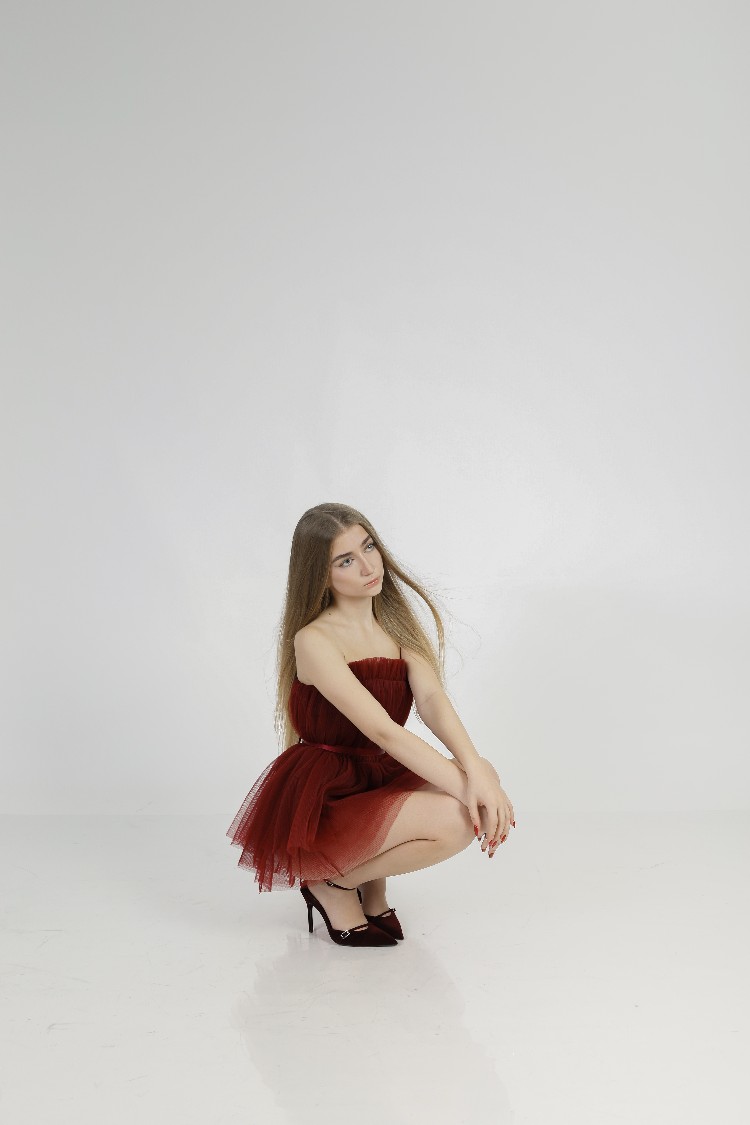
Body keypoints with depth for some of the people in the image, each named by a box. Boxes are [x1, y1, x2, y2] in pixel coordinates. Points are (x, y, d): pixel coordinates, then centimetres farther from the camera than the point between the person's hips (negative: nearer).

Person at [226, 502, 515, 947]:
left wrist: (476, 770, -30)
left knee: (484, 781, -16)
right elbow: (383, 730, -27)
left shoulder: (396, 621, 4)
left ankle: (372, 878, 4)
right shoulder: (314, 641, -18)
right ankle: (332, 883, -3)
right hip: (320, 801, -7)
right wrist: (463, 787, -33)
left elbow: (432, 698, -12)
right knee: (456, 819, -27)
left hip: (380, 780, 7)